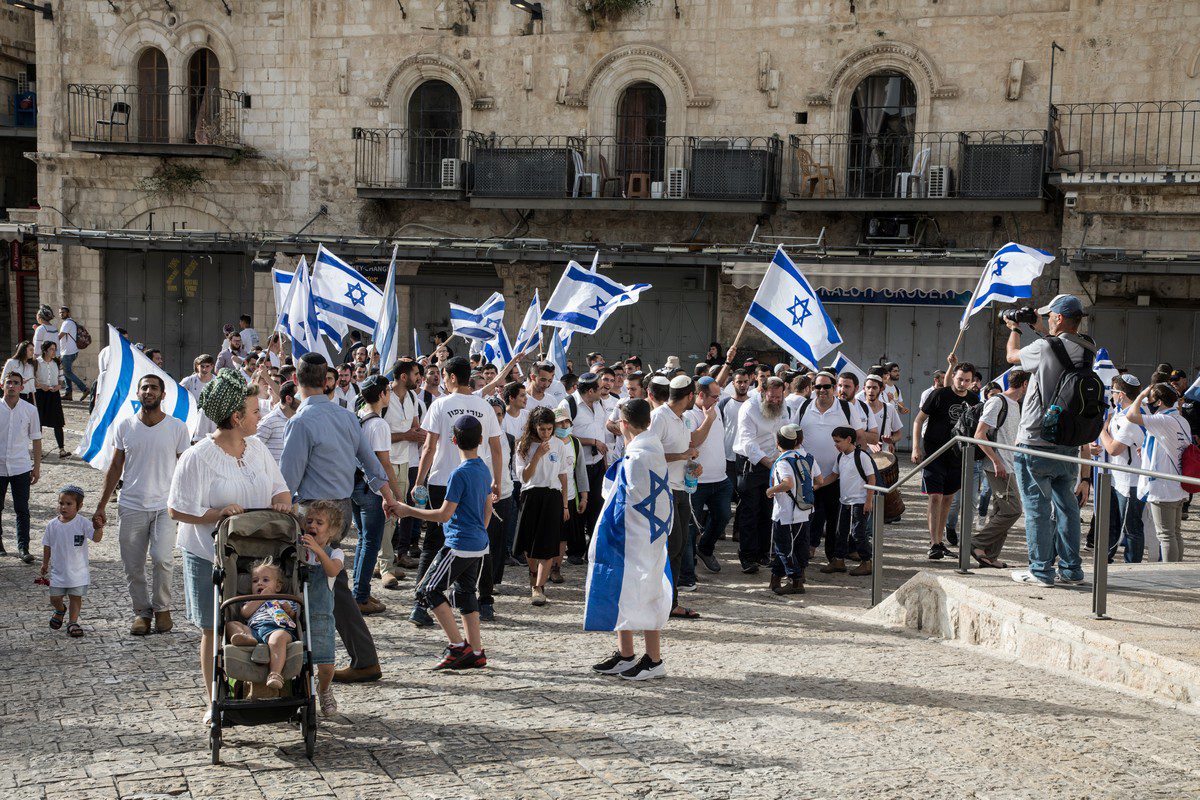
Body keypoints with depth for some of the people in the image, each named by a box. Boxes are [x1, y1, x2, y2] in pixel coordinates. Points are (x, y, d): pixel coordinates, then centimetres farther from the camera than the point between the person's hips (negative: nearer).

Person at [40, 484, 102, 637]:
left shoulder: (83, 523, -11)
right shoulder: (52, 525, -3)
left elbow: (96, 538, -21)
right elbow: (47, 546, 9)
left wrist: (99, 528, -41)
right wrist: (45, 563, 14)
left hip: (78, 571, -2)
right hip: (58, 571, 2)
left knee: (76, 597, 3)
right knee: (55, 598, 8)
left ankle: (73, 622, 19)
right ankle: (60, 610, 40)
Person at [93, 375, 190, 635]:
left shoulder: (177, 428, 0)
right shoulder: (124, 426, 5)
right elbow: (115, 468, 10)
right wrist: (101, 506, 7)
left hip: (165, 506, -2)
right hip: (131, 506, 2)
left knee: (162, 559, -17)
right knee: (133, 566, 4)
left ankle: (162, 608, 5)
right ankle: (142, 611, 22)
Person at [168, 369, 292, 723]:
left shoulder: (257, 448, 7)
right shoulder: (198, 457, -13)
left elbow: (279, 487, 14)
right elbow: (177, 510, -11)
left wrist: (282, 502, -9)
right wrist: (219, 513, -22)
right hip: (211, 557, -5)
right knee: (215, 631, 6)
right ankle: (215, 702, 17)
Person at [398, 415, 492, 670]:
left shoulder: (460, 473, -17)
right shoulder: (485, 469, 9)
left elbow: (444, 514, -18)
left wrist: (409, 511, -11)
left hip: (459, 545, -8)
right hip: (479, 545, 8)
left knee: (428, 591, -1)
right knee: (465, 593, 14)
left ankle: (458, 646, -4)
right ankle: (476, 652, 12)